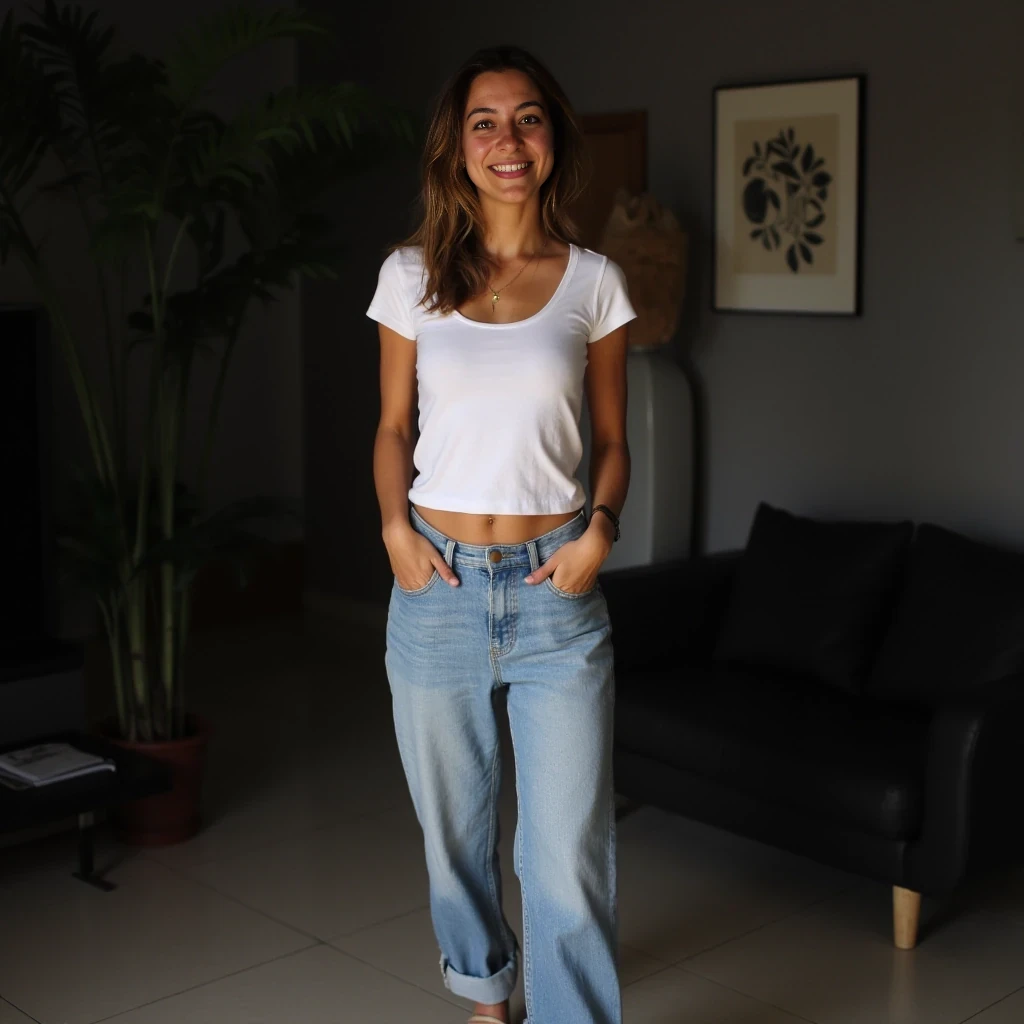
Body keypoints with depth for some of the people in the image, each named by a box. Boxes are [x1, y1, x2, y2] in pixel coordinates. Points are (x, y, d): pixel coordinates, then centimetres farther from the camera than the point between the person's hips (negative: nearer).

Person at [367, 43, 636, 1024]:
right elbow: (393, 427, 10)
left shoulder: (593, 282, 2)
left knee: (569, 855, -5)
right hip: (436, 585, 2)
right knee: (455, 828, 16)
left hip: (555, 588, -1)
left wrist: (599, 528, -10)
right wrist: (395, 526, -7)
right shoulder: (412, 275, 3)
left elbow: (610, 439, 8)